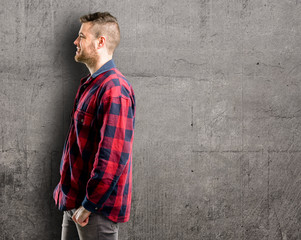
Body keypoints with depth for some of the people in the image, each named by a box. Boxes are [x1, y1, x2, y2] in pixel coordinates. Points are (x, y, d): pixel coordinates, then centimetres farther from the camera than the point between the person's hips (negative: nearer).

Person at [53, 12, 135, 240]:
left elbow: (113, 158, -25)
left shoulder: (114, 90, -20)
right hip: (75, 200, 9)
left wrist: (88, 206, -21)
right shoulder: (91, 84, 13)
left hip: (98, 207, -9)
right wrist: (73, 200, 19)